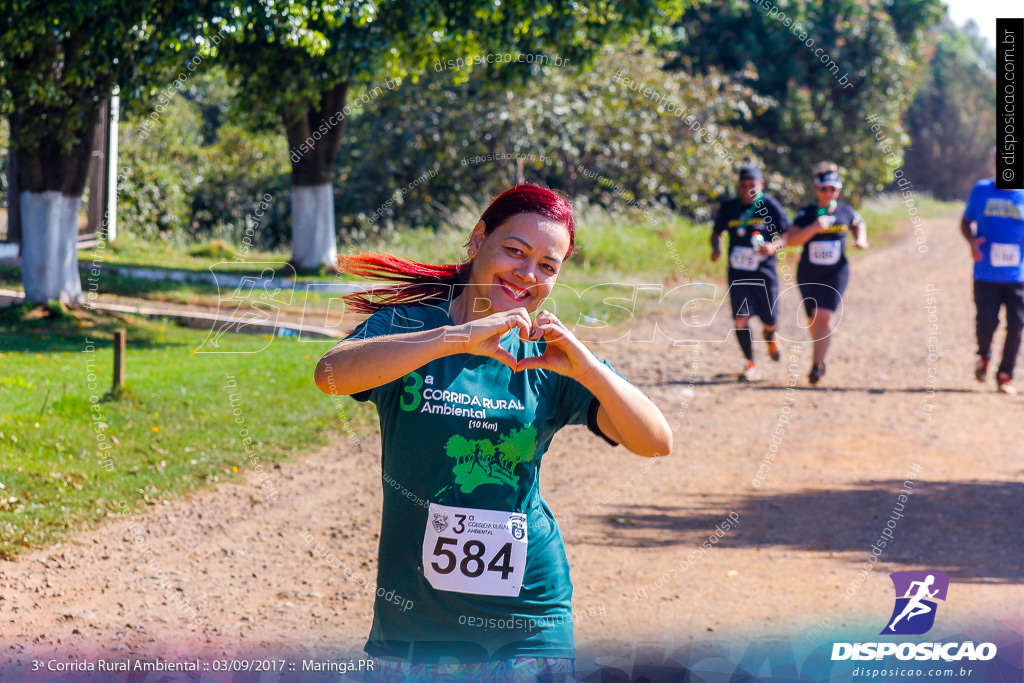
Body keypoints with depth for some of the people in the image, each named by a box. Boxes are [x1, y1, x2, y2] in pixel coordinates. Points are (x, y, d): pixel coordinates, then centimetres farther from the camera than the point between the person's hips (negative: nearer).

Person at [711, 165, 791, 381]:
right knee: (740, 319, -9)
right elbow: (717, 231, 15)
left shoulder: (771, 207, -5)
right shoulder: (728, 208, 3)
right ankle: (750, 364, 6)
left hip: (764, 273, -1)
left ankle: (770, 336, 43)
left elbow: (788, 234, -1)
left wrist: (774, 246, -21)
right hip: (738, 273, 1)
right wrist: (716, 248, -5)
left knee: (769, 321, 5)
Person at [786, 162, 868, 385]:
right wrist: (814, 227, -32)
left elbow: (859, 224, 23)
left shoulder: (845, 212, 0)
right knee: (814, 320, 13)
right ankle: (820, 359, 38)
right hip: (808, 274, 1)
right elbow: (791, 239, -20)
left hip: (836, 274, -1)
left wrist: (861, 239, 3)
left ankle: (817, 366, -18)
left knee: (824, 317, -16)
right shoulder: (806, 213, -7)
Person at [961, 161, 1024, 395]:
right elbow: (966, 222, 13)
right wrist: (972, 241, -7)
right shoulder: (981, 190, 4)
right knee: (986, 322, -7)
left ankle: (1005, 375, 11)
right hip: (986, 275, 0)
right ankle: (984, 356, 26)